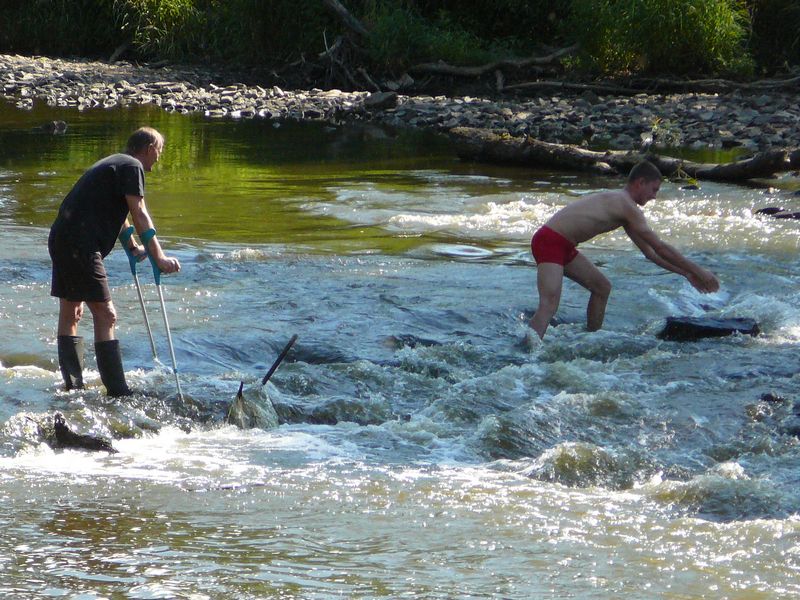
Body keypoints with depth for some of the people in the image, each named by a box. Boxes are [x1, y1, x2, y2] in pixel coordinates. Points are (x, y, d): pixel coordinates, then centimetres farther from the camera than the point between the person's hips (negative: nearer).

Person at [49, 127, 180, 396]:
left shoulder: (113, 163, 26)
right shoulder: (132, 166, -4)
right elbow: (139, 214, -14)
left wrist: (133, 247, 53)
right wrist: (158, 257, -18)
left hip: (61, 239, 10)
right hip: (81, 244, -10)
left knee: (71, 312, 16)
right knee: (105, 315, -9)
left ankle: (73, 385, 21)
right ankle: (117, 391, -11)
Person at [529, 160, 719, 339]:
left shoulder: (617, 202, 19)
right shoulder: (626, 205, -13)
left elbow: (650, 252, 24)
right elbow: (660, 248, -14)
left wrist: (686, 273, 21)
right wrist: (698, 271, -8)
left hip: (564, 246, 11)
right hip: (549, 242, -11)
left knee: (602, 287, 19)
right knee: (549, 305, -26)